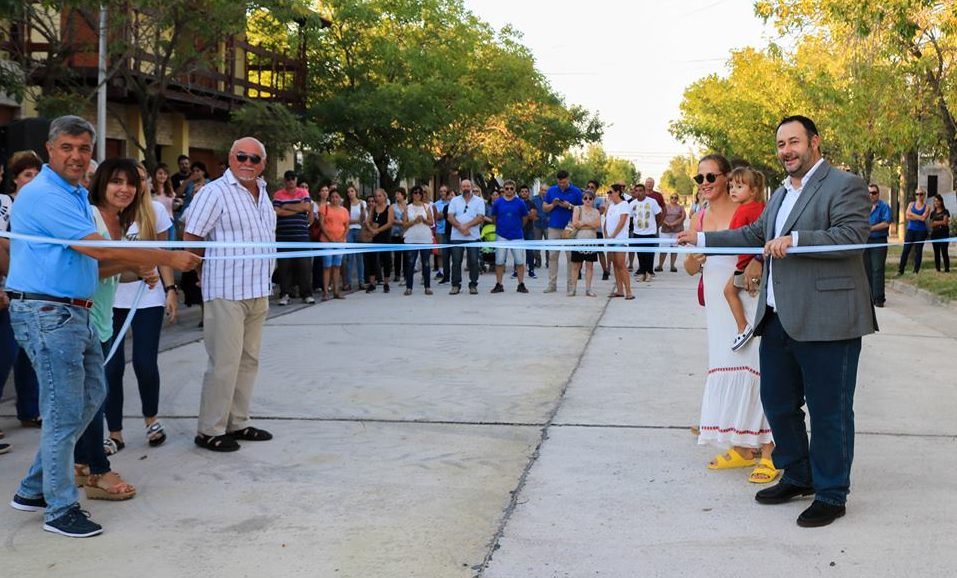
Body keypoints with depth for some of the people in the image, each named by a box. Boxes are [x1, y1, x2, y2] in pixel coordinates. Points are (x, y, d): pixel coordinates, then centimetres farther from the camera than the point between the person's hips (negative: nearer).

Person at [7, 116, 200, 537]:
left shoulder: (77, 195, 15)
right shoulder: (43, 195, -16)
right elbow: (100, 250, -21)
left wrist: (139, 268, 3)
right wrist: (169, 259, -16)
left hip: (75, 311, 10)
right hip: (46, 313, -10)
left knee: (91, 395, 16)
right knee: (64, 412, -3)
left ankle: (34, 489, 26)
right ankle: (60, 510, 10)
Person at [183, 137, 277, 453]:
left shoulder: (261, 192, 14)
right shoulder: (216, 192, -11)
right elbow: (191, 239, -12)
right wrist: (220, 259, 1)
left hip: (258, 291, 8)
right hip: (227, 292, -8)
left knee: (248, 361, 14)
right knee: (224, 364, -5)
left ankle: (237, 423, 25)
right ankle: (209, 431, 5)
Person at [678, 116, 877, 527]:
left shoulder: (845, 186, -7)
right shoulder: (782, 193, 20)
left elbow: (852, 236, -19)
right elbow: (755, 234, 29)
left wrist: (795, 241, -26)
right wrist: (703, 239, 26)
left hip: (825, 323, -9)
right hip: (779, 320, 9)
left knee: (829, 412, 1)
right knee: (777, 402, 16)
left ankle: (831, 495, 14)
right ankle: (798, 477, 33)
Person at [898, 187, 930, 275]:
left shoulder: (926, 207, 2)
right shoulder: (911, 204, 9)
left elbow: (923, 218, -13)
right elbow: (907, 216, -3)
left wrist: (912, 214, -7)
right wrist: (919, 217, -10)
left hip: (921, 231, -1)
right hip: (911, 230, 1)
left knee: (918, 251, 2)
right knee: (906, 250, -4)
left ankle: (916, 271, 7)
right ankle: (900, 270, -2)